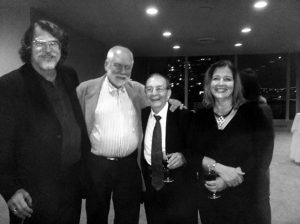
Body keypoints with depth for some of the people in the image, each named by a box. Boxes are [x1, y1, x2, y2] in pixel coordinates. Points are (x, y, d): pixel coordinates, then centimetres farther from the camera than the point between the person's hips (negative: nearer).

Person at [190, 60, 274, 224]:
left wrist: (226, 183, -18)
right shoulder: (200, 117, 1)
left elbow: (262, 159, -12)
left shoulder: (253, 113, -7)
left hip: (245, 199, -2)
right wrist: (219, 167, -21)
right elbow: (192, 154, -4)